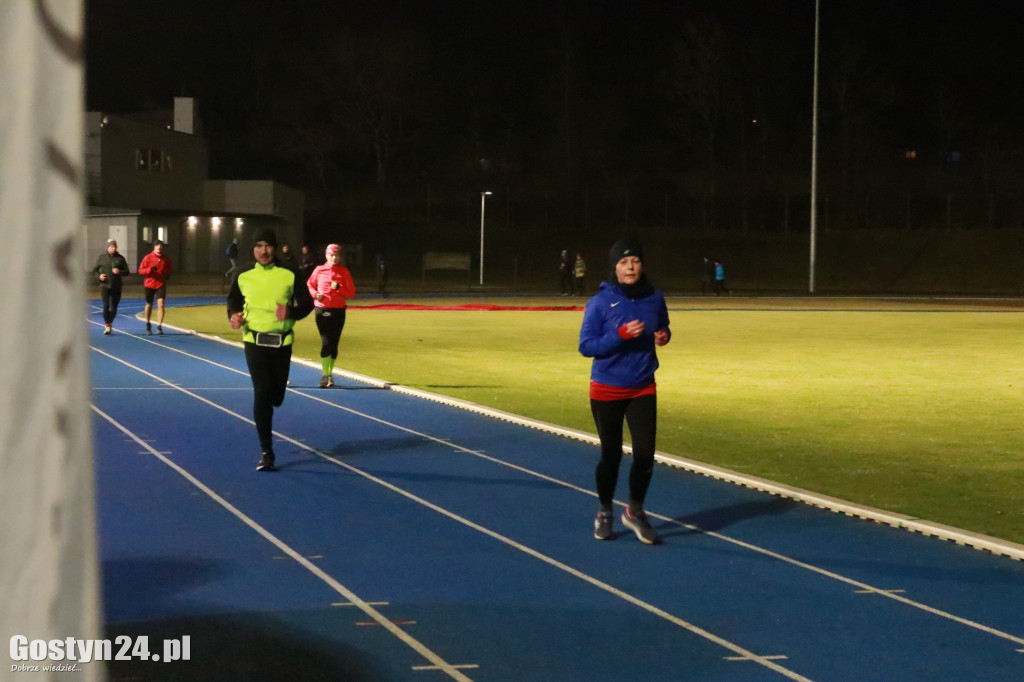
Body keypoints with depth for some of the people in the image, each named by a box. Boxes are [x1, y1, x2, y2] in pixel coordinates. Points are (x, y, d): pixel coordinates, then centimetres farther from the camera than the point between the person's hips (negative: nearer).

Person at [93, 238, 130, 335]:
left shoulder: (120, 258, 6)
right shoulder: (101, 257, 4)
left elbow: (127, 272, 6)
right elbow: (94, 269, 11)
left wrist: (119, 272, -14)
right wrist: (99, 276, -9)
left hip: (117, 287, 2)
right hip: (105, 286, -2)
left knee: (114, 307, 6)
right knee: (106, 305, -12)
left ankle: (110, 323, 26)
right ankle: (107, 325, -3)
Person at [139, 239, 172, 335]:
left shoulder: (166, 259, 5)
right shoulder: (148, 257, -4)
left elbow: (168, 270, 20)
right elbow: (140, 270, -4)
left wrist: (167, 275, -2)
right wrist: (150, 269, -21)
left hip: (161, 284, 1)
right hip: (149, 284, -1)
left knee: (161, 304, -14)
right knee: (149, 305, 12)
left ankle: (159, 327, -13)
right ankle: (148, 325, 32)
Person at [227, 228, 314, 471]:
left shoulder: (289, 275, -1)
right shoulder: (243, 277, 3)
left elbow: (307, 303, 1)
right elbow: (233, 302, 15)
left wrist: (290, 312, -20)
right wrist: (234, 316, -7)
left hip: (282, 342, 1)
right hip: (254, 341, -1)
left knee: (276, 396, 6)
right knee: (261, 395, -9)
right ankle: (266, 452, -3)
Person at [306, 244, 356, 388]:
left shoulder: (344, 271, 2)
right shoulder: (319, 270, 2)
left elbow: (351, 293, 1)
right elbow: (310, 284, 17)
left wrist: (339, 288, -16)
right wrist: (315, 294, -3)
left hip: (338, 311, 1)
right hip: (322, 311, -1)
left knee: (334, 343, 5)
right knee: (326, 342, -9)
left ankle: (330, 373, 19)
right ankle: (325, 375, -5)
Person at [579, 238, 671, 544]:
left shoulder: (654, 298, -2)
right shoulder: (600, 302, -12)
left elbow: (663, 328, 16)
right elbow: (586, 346, -13)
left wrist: (663, 335, -8)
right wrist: (621, 335, -26)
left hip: (643, 389, 3)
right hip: (607, 390, -3)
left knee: (645, 453, -5)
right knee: (611, 454, 6)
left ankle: (635, 511, 18)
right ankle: (604, 513, 28)